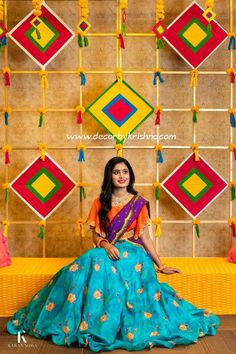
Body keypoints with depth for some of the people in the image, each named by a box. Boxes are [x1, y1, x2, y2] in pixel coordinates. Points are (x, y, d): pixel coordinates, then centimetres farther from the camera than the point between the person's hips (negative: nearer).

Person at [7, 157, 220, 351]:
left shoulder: (139, 203, 4)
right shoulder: (100, 203, 10)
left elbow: (145, 237, 3)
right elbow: (96, 235, 6)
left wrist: (160, 265, -1)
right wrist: (106, 245, -17)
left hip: (132, 253, -3)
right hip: (106, 252, 3)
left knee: (98, 264, -34)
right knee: (89, 263, -32)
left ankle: (105, 326, -25)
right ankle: (90, 323, -20)